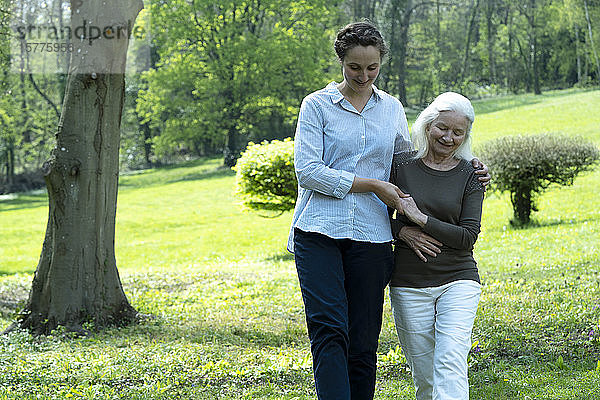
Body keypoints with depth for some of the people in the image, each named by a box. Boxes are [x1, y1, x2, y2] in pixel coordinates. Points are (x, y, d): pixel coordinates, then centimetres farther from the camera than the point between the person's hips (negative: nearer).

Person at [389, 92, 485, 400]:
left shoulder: (470, 175, 1)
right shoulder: (401, 165, 1)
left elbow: (468, 236, -6)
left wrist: (421, 218, -16)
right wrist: (402, 231, -12)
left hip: (458, 280, -1)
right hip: (409, 284, 1)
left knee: (451, 363, -16)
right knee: (423, 373, 5)